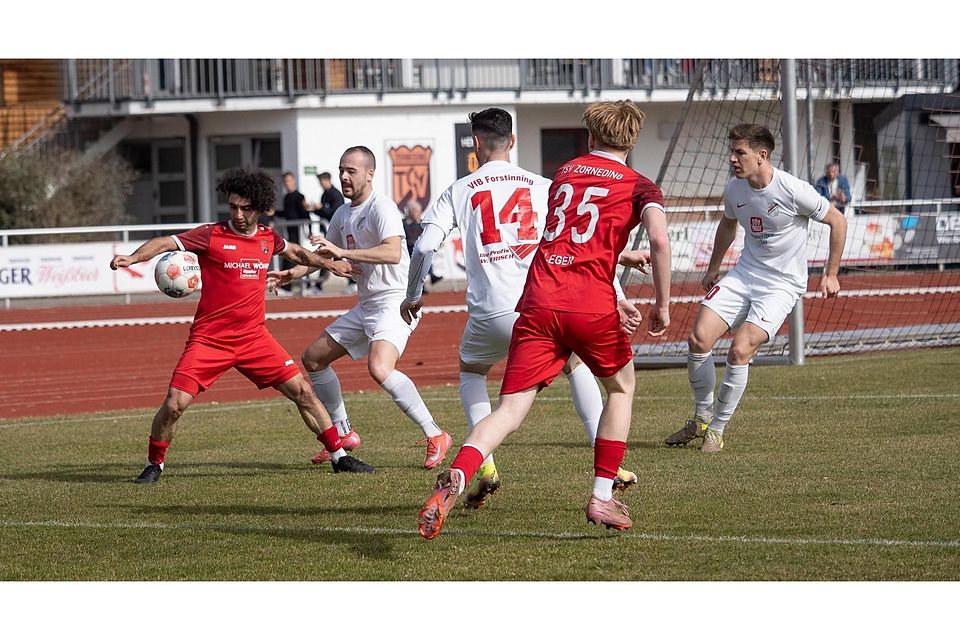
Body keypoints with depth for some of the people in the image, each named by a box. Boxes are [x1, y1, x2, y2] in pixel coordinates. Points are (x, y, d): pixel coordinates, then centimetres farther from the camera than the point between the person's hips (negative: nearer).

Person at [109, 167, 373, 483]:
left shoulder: (267, 238, 7)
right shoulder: (211, 235, -7)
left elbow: (296, 252, 30)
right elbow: (164, 243, -17)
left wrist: (330, 264, 31)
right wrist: (132, 258, -33)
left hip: (254, 337, 4)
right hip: (209, 339, -4)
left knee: (302, 391, -1)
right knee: (174, 405, -13)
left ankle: (339, 456, 13)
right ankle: (154, 464, 10)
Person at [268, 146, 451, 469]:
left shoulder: (381, 207, -15)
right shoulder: (343, 215, 13)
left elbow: (393, 252, -31)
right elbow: (326, 255, 30)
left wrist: (342, 252, -34)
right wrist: (294, 272, 13)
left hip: (394, 301, -10)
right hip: (366, 306, 10)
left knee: (379, 368, -31)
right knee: (313, 358, 14)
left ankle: (435, 436, -23)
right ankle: (343, 433, 26)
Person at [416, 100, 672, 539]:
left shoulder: (564, 173, 22)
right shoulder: (638, 186, 9)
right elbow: (660, 240, -10)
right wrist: (662, 305, -2)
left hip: (539, 303, 3)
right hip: (592, 305, -3)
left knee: (510, 410, -4)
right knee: (621, 387, 25)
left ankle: (454, 481, -31)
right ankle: (602, 497, 20)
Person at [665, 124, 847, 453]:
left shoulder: (793, 191, -19)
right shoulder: (734, 189, -1)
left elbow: (837, 221, -6)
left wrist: (831, 274, -5)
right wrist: (713, 268, 22)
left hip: (782, 285, -6)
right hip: (744, 275, 6)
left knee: (740, 351, -21)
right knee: (698, 339, -11)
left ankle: (716, 430, -4)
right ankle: (702, 417, 9)